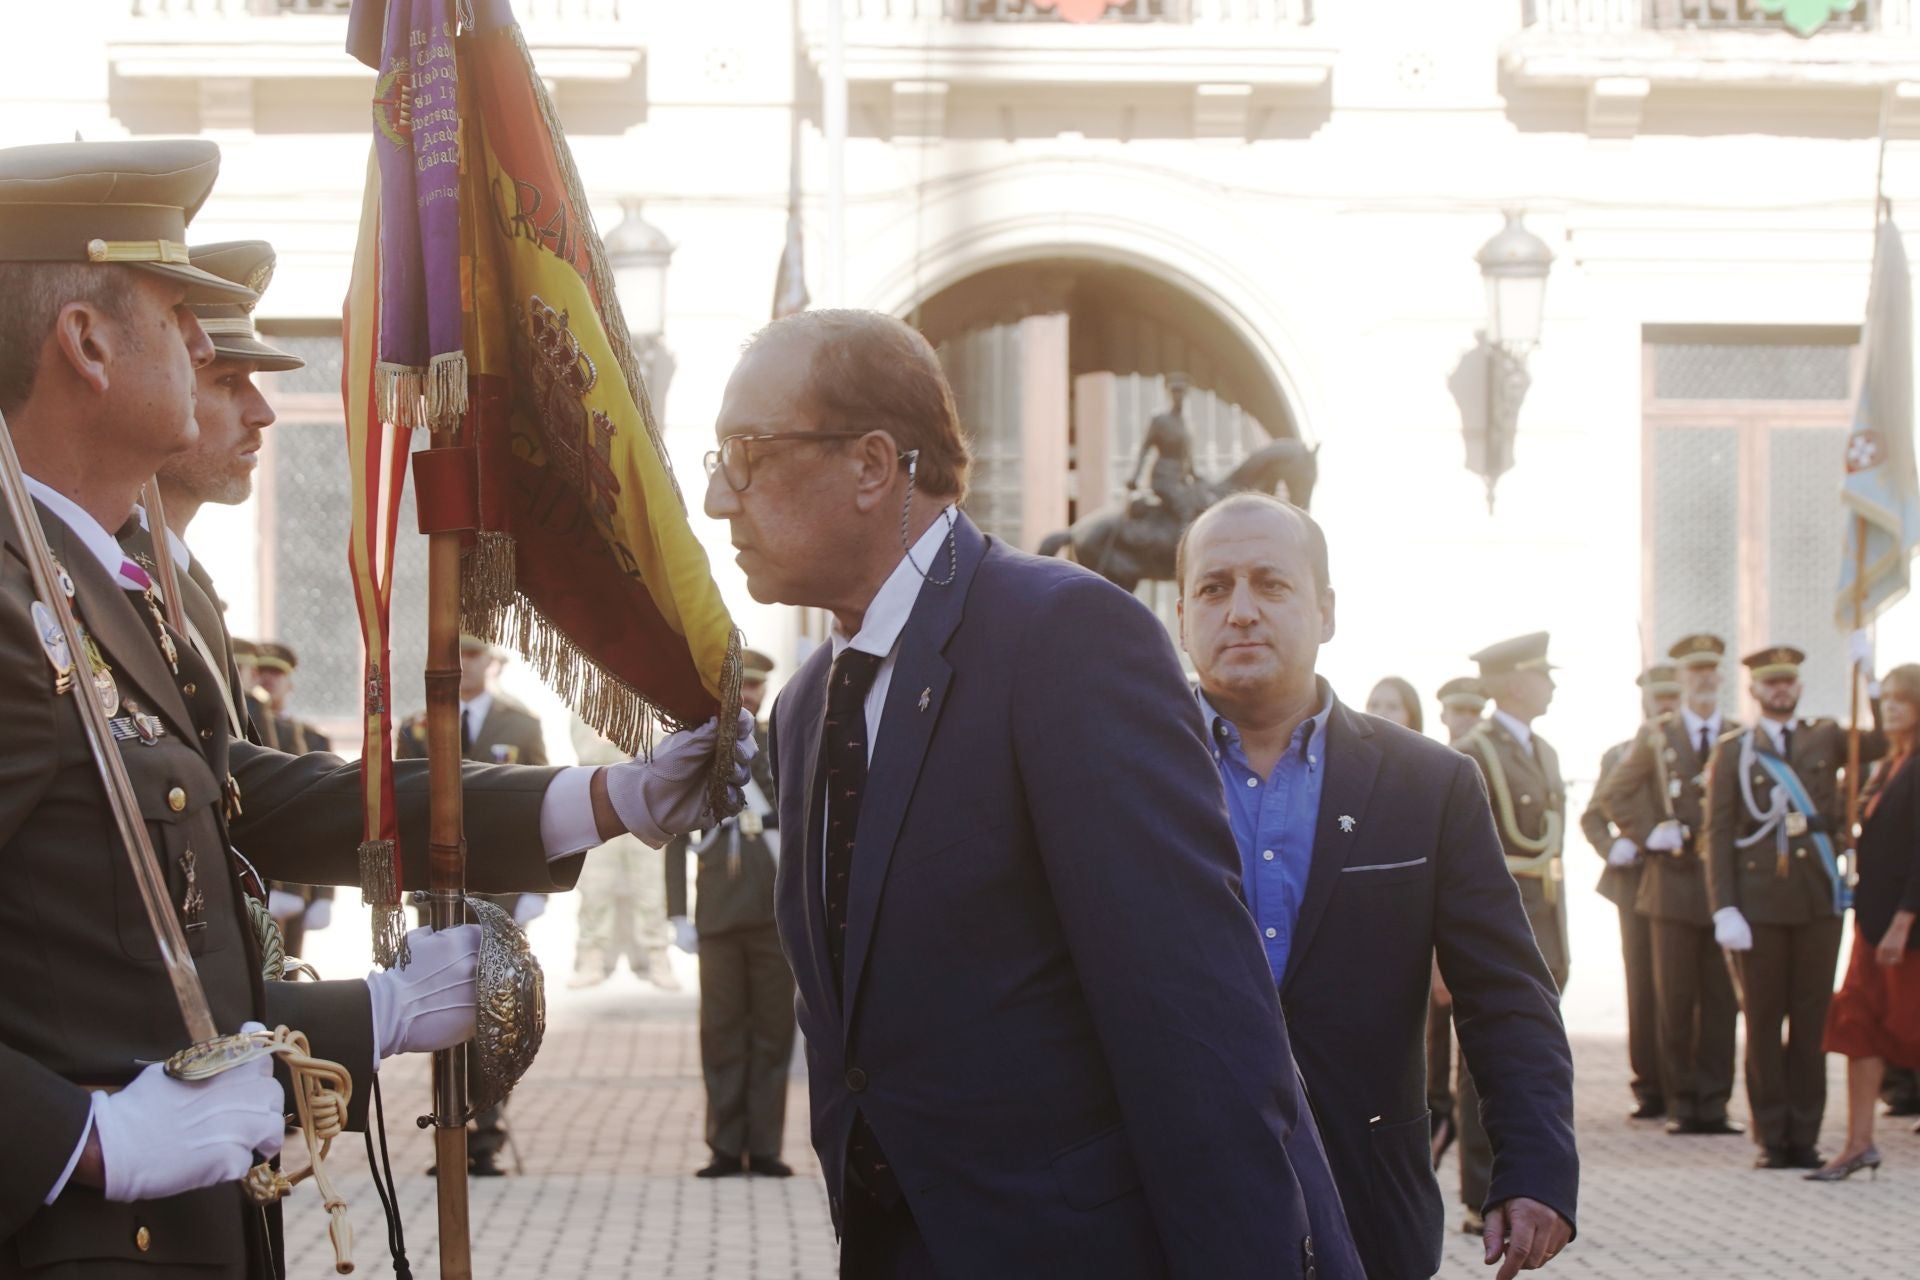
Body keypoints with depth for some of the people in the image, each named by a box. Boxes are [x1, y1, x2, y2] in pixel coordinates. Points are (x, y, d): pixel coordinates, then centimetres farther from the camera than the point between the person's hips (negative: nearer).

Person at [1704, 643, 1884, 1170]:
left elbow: (1887, 740, -4)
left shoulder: (1826, 739, 12)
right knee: (1763, 1023, 1)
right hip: (1758, 904, -2)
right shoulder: (1732, 751, 5)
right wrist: (1724, 908, -9)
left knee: (1811, 1022, 3)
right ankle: (1771, 1137, 7)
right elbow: (1718, 834, 1)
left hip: (1818, 903, 2)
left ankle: (1805, 1136, 8)